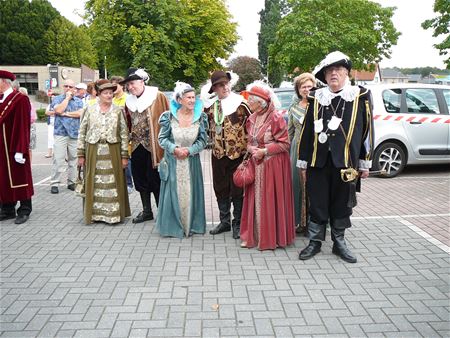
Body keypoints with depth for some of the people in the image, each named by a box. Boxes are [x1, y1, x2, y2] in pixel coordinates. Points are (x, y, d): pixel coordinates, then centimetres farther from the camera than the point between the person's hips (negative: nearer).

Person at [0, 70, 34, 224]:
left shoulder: (20, 99, -12)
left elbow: (22, 126, -16)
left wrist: (20, 150, -18)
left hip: (14, 148, -7)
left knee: (19, 178, 4)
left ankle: (24, 210, 16)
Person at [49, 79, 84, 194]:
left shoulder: (79, 101, 12)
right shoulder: (57, 99, 7)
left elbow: (81, 113, -5)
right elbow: (58, 110, -13)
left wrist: (66, 113, -7)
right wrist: (67, 98, -4)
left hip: (75, 134, 2)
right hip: (61, 134, -2)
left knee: (74, 159, 6)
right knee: (58, 160, -6)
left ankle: (71, 182, 15)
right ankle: (54, 183, -1)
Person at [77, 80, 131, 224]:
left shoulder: (118, 111, 4)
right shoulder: (90, 110, 5)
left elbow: (124, 134, 3)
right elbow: (82, 133, 6)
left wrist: (124, 155, -2)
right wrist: (81, 154, 2)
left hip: (113, 152, 0)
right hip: (93, 151, 1)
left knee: (112, 183, 2)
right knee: (94, 183, 5)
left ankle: (113, 213, 13)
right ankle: (95, 213, 17)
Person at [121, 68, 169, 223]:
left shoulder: (158, 96, -7)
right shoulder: (129, 101, 10)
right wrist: (129, 138, 12)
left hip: (154, 146, -6)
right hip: (137, 146, 6)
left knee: (155, 180, -1)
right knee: (140, 179, 12)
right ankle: (146, 211, 25)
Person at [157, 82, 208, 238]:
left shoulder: (200, 117, -4)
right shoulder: (170, 116, -7)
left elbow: (202, 140, -1)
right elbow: (162, 138, -2)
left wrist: (188, 150, -15)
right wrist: (174, 149, -18)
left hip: (192, 161, 1)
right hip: (172, 162, -1)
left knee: (190, 192, 6)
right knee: (173, 192, 3)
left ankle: (191, 224, 22)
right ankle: (173, 226, 18)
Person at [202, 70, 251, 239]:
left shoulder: (240, 103, -7)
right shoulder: (210, 105, 4)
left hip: (238, 154, -4)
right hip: (218, 154, 4)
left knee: (237, 190, 4)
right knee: (220, 189, 12)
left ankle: (238, 223, 18)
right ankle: (225, 221, 27)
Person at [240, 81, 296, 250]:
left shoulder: (276, 118, -13)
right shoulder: (251, 118, 8)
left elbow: (284, 144, -12)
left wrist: (264, 151, -18)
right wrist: (251, 148, -6)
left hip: (273, 165, -6)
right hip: (256, 165, 6)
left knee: (270, 200, 0)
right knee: (255, 200, 8)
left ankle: (272, 237, 14)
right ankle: (254, 235, 18)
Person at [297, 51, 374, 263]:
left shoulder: (361, 96, 1)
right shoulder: (316, 98, 4)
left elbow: (367, 130, 3)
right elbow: (306, 131, 6)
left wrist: (365, 163, 3)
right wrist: (303, 163, 6)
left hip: (346, 163, -1)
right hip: (318, 162, 1)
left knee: (342, 204, 11)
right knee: (317, 204, 8)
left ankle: (339, 243, 27)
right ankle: (315, 242, 23)